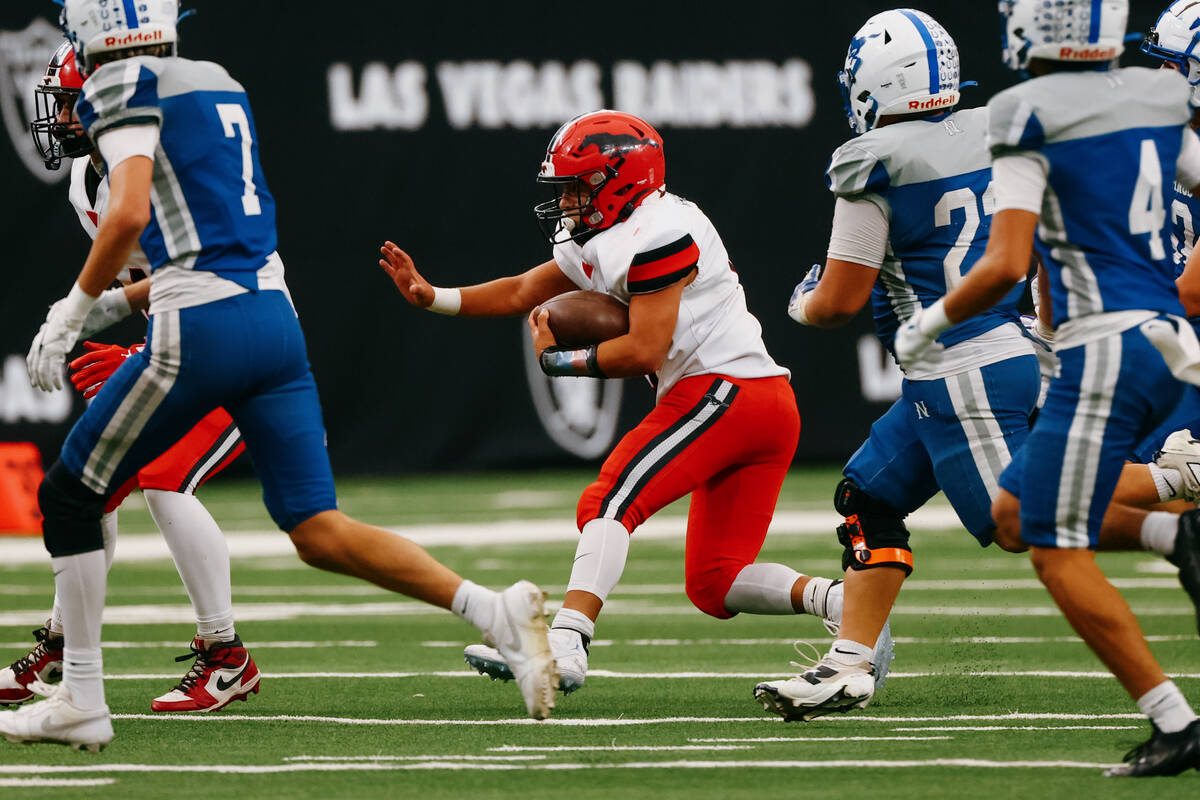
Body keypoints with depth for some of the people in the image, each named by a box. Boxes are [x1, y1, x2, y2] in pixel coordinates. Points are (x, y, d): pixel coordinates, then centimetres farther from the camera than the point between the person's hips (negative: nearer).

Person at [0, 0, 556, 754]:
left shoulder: (126, 90, -5)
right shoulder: (219, 84, 19)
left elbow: (131, 212, -19)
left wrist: (72, 313, -9)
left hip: (201, 328, -7)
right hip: (276, 319, 7)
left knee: (70, 495, 9)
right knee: (319, 531, 4)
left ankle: (81, 701, 11)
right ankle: (499, 612, -12)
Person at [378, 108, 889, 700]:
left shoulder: (658, 233, -11)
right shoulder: (597, 244, 19)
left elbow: (644, 351, -17)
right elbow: (522, 293, 28)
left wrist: (558, 358, -4)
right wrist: (431, 296, 19)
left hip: (722, 389, -10)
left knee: (609, 501, -17)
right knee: (713, 585, 7)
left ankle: (564, 645, -30)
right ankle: (845, 602, -5)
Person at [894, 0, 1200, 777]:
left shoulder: (1031, 120, -11)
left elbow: (1007, 265, -18)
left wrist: (930, 322, -1)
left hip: (1104, 349, -8)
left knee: (1060, 553, -1)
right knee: (1018, 512, 19)